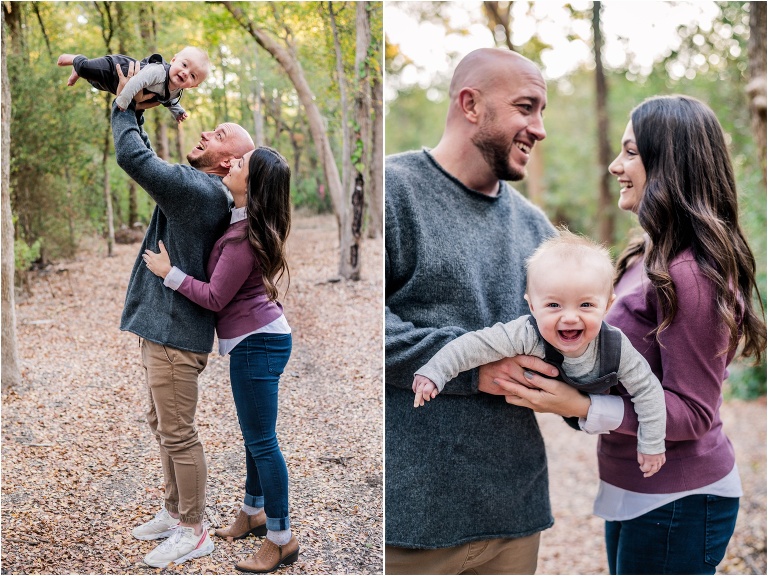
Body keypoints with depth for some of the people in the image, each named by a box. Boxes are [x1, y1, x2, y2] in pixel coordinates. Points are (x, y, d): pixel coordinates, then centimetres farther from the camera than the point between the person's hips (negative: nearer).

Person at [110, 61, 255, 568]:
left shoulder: (199, 190, -21)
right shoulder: (194, 188, 11)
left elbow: (133, 157, -26)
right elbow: (147, 160, 26)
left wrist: (125, 105, -12)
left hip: (177, 331, -11)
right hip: (161, 326, 11)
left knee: (178, 434, 0)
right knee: (163, 427, 21)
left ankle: (194, 532, 13)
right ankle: (175, 512, 36)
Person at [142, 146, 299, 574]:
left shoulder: (245, 236, -23)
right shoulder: (251, 223, 6)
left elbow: (215, 298, -18)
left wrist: (169, 272, -9)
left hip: (257, 343, -10)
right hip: (260, 337, 10)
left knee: (261, 439, -2)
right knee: (255, 434, 20)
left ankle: (282, 539, 8)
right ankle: (254, 513, 36)